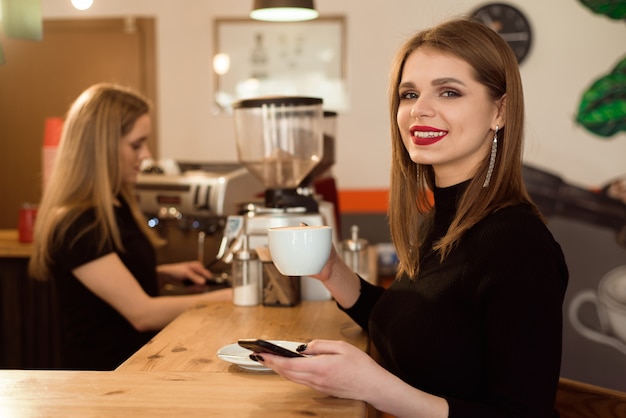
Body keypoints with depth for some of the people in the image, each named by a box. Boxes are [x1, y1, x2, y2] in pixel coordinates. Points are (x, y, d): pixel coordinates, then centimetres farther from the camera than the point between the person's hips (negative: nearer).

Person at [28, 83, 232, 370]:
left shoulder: (115, 204, 8)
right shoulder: (75, 227, -20)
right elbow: (142, 313, -21)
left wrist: (167, 273, 8)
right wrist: (226, 298, -18)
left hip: (135, 356, 9)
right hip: (101, 369, -8)